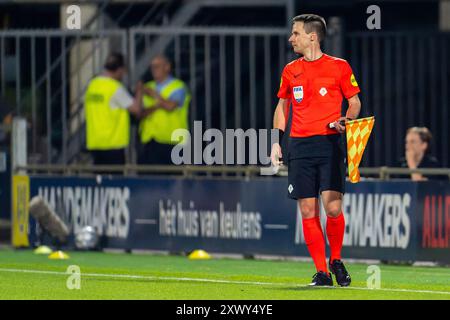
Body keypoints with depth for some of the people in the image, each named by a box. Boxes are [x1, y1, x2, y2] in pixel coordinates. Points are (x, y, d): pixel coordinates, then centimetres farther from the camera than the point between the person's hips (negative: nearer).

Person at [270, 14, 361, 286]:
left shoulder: (339, 67, 1)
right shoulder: (290, 71, 13)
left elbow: (355, 103, 7)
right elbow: (282, 106, 22)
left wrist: (346, 120, -13)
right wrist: (277, 141, 12)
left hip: (330, 144, -3)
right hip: (300, 146, 4)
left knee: (333, 207, -13)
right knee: (308, 211, -2)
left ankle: (336, 260, 11)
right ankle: (322, 272, 3)